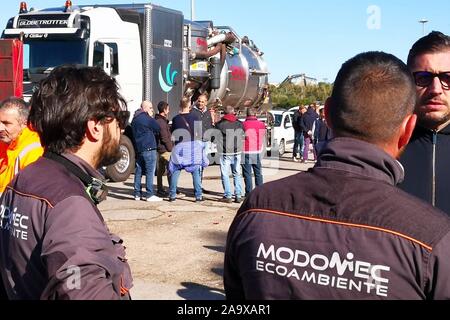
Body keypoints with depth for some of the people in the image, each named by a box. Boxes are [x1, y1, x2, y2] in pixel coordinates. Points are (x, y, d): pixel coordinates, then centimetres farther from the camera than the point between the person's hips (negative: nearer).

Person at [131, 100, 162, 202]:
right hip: (149, 148, -8)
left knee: (138, 171, 10)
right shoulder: (147, 118, -11)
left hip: (138, 149, 9)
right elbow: (158, 129, -6)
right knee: (150, 172, -5)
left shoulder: (135, 119, 17)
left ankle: (137, 194, 13)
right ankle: (149, 194, -6)